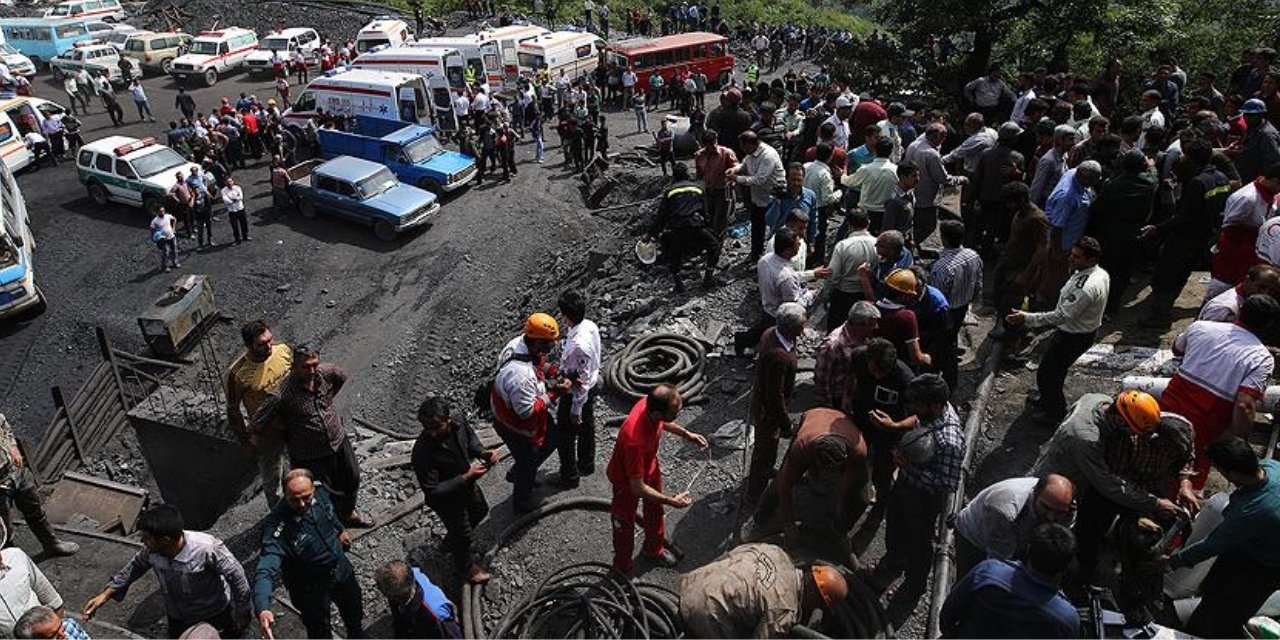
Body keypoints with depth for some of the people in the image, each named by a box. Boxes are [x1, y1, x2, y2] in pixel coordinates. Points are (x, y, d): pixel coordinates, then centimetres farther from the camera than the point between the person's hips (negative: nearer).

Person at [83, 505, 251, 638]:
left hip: (216, 615, -5)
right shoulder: (150, 550, -22)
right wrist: (105, 595, -2)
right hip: (179, 619, 5)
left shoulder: (207, 549, -38)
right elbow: (136, 566, 2)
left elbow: (236, 575, -26)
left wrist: (241, 613, -17)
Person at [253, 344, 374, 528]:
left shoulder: (326, 372, -15)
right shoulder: (283, 394, -29)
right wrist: (288, 427, -12)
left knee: (352, 479, 24)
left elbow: (342, 377, 10)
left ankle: (349, 513, 53)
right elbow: (258, 421, -20)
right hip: (310, 455, -5)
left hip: (339, 441, 5)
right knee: (325, 494, 12)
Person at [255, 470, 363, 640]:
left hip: (342, 569, 5)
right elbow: (266, 571, -44)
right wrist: (262, 609, -59)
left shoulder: (321, 493, -21)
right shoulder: (277, 528, -36)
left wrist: (341, 529, 20)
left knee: (355, 610, 29)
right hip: (311, 589, -5)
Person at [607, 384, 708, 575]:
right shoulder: (635, 440, -48)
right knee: (625, 524, 19)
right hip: (627, 480, -7)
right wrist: (671, 501, -31)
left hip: (649, 467, 7)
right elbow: (637, 488, -37)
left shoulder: (651, 404, -26)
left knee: (655, 511, 29)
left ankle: (654, 549, 58)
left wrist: (686, 434, -5)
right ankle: (622, 568, 47)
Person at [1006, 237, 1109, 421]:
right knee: (1056, 368, 27)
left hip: (1073, 337, -10)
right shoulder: (1101, 273, -4)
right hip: (1084, 331, 10)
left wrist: (1027, 318, -37)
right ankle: (1049, 400, 48)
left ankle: (1055, 414, 26)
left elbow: (1061, 316, -36)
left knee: (1046, 374, 7)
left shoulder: (1086, 288, -35)